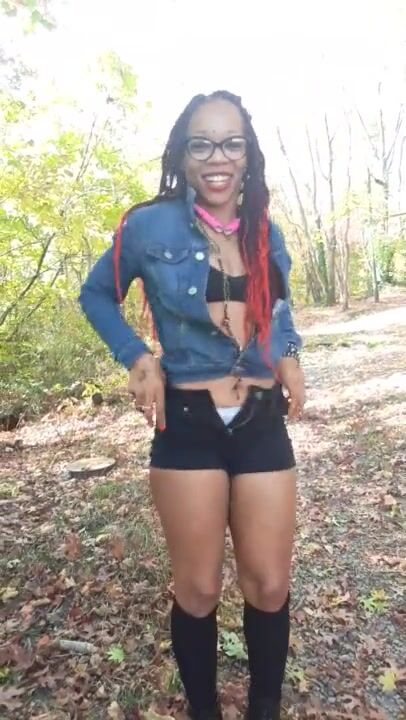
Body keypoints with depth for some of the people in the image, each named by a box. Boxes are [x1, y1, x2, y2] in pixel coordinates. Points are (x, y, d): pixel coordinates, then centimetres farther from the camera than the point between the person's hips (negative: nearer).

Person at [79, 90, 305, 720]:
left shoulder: (266, 234, 7)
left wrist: (290, 354, 4)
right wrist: (136, 358, -8)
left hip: (264, 425, 4)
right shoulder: (151, 226, -5)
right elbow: (96, 296, 8)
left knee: (270, 586, 13)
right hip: (188, 427, -3)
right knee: (198, 590, 11)